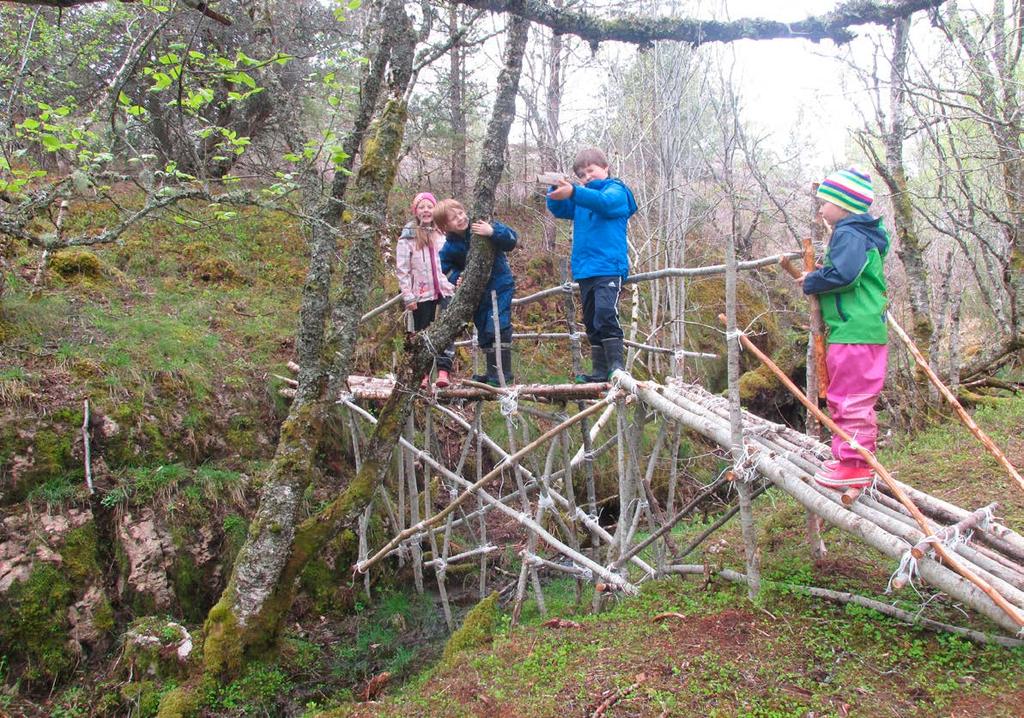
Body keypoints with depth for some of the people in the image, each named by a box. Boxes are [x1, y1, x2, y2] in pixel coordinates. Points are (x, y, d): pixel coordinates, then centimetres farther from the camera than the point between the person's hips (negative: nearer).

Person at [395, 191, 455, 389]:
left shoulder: (444, 233, 11)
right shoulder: (408, 237, 0)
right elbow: (402, 270, -3)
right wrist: (408, 296, -9)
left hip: (445, 292, 2)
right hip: (421, 294, -2)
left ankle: (443, 370, -13)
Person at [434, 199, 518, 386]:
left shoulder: (482, 227, -16)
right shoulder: (449, 248, -8)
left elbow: (512, 240, -21)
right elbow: (447, 268, 4)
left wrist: (493, 232, -38)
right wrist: (457, 278, -16)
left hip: (500, 287, -4)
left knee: (497, 328, -16)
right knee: (483, 333, 13)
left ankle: (503, 373, -9)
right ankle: (492, 372, 27)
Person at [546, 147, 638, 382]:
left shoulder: (616, 190, -1)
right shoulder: (582, 196, 21)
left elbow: (604, 202, -22)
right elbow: (558, 209, 13)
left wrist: (573, 192, -37)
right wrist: (556, 190, -9)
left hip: (609, 267, -8)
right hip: (585, 270, 8)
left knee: (605, 313, -23)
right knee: (591, 322, 10)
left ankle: (616, 365, -20)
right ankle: (600, 370, 16)